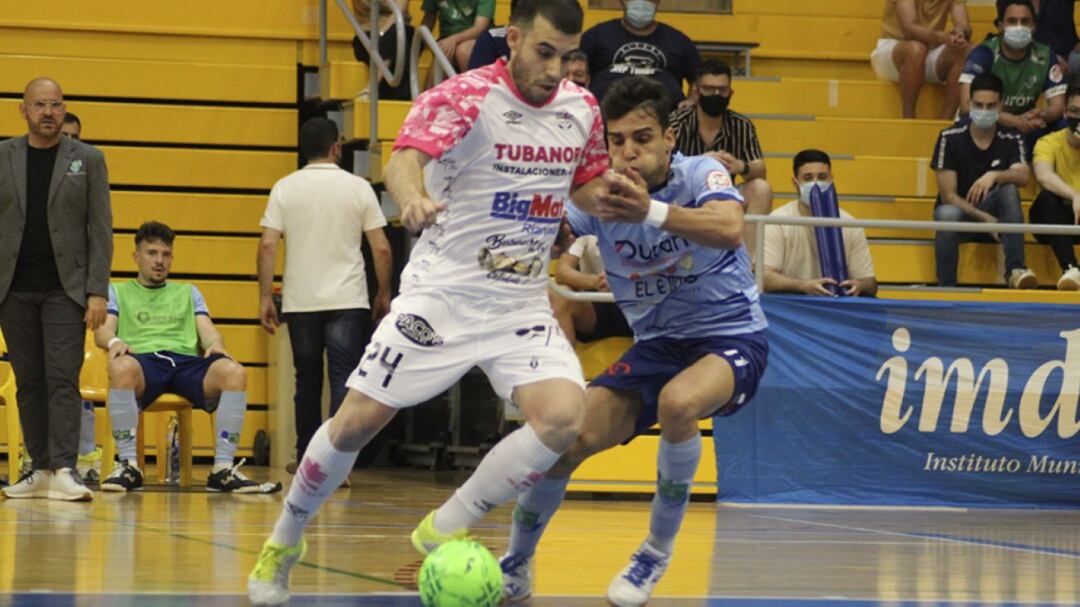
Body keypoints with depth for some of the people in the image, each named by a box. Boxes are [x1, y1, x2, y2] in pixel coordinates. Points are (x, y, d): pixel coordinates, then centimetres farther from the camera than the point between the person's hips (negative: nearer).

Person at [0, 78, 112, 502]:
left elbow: (100, 229, 2)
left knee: (62, 379, -10)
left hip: (65, 288, -2)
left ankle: (65, 470, -15)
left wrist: (98, 292, -7)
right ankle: (41, 470, 9)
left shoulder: (87, 160, 4)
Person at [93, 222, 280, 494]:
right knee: (121, 367, -42)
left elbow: (206, 329, 20)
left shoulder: (188, 292, 34)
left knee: (234, 372, -32)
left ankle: (223, 469, -30)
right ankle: (127, 465, -32)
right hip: (143, 360, -2)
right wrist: (114, 341, -14)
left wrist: (215, 344, -6)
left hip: (187, 361, 2)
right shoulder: (118, 291, 27)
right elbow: (102, 331, 11)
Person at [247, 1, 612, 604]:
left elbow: (590, 187, 20)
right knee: (358, 420, 0)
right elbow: (406, 156, -34)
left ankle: (445, 530, -3)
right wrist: (412, 196, -56)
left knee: (565, 415, -19)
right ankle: (283, 543, 24)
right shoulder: (465, 97, -16)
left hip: (523, 305, 4)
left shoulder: (581, 108, 2)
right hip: (442, 294, -4)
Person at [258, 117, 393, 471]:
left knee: (307, 381, 14)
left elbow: (267, 246, -5)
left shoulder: (285, 188, 1)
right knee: (344, 381, -5)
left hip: (300, 302, 2)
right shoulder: (358, 188, -1)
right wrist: (384, 294, 10)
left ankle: (307, 459, 22)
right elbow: (381, 249, -3)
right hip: (347, 301, -2)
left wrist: (265, 298, 1)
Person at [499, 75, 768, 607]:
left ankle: (658, 553, -13)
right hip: (657, 342, 4)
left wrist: (652, 211, -57)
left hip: (731, 337, -4)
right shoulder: (601, 194, -6)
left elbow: (729, 228, -40)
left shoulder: (701, 174, -18)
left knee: (677, 401, -35)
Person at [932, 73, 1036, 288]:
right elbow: (948, 195, -12)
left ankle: (1015, 270, -36)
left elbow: (1023, 177, -23)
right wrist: (983, 218, -22)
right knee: (948, 214, -38)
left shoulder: (1011, 140, -3)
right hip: (959, 212, -2)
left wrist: (994, 176, -43)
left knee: (1009, 189, -30)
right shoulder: (950, 138, -9)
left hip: (992, 213, 2)